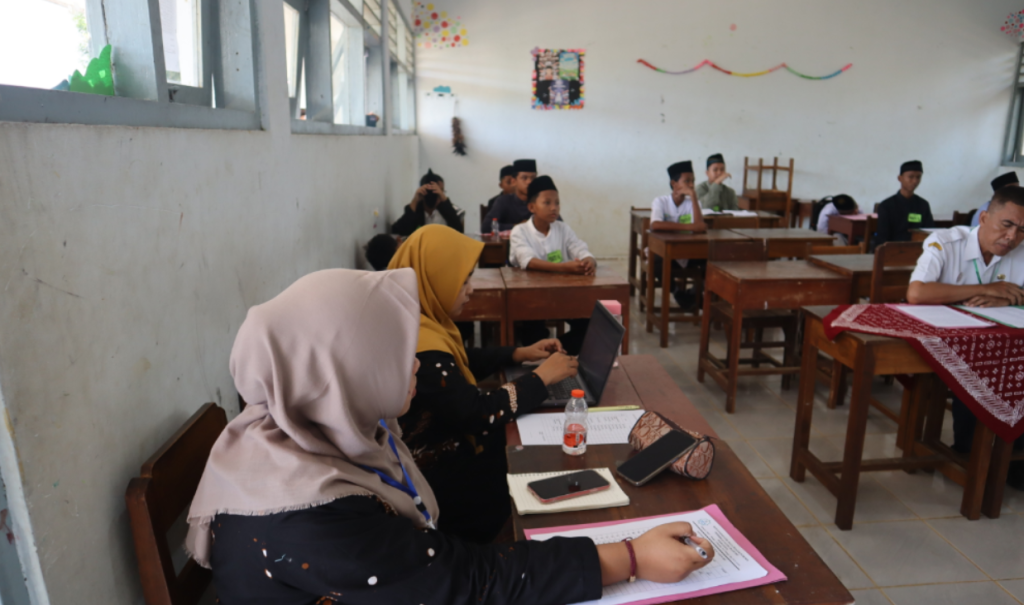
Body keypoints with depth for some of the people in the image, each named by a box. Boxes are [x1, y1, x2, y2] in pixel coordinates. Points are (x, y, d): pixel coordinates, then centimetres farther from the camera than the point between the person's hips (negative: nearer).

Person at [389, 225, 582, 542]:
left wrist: (519, 353, 4)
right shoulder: (420, 350, -32)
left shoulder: (419, 321, -1)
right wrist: (541, 377, -18)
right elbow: (480, 414, -30)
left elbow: (460, 362, 14)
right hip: (444, 477, -9)